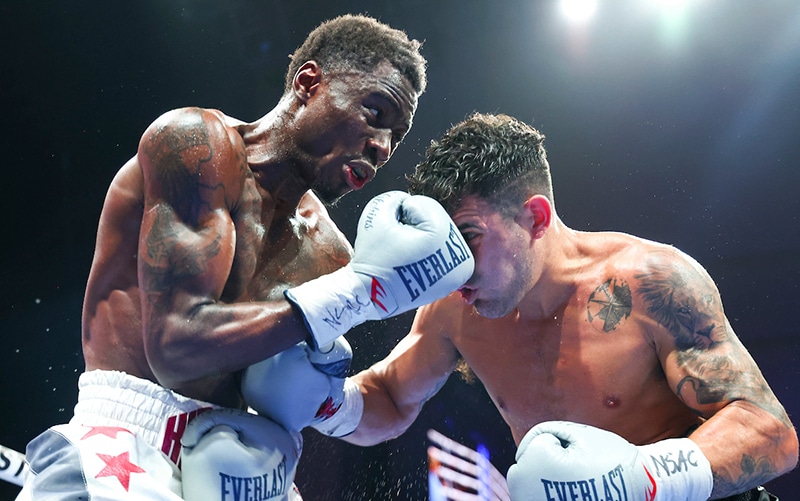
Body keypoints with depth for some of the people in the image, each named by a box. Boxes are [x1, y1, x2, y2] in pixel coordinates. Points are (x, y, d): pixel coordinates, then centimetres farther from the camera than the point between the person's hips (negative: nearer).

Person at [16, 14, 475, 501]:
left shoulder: (329, 251, 11)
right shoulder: (197, 142, -7)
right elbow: (174, 348, -17)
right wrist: (361, 288, -17)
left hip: (234, 451, 8)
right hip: (129, 429, -7)